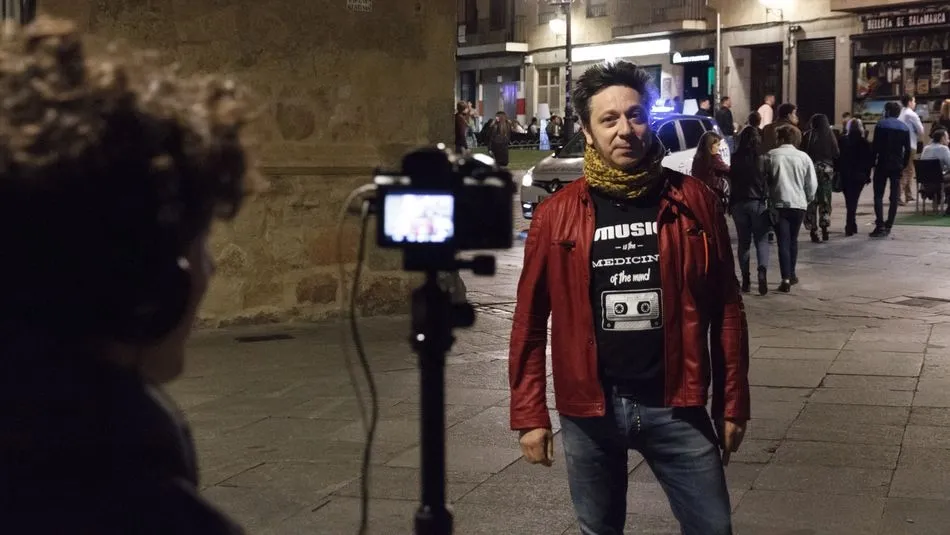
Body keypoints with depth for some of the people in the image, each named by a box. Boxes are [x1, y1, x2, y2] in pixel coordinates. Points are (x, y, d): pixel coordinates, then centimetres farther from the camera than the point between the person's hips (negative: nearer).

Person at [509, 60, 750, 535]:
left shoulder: (693, 202, -2)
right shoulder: (557, 215, -3)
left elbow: (726, 310, 2)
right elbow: (530, 321, 2)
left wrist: (733, 404, 3)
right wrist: (529, 414, -1)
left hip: (675, 405, 0)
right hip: (588, 408, 1)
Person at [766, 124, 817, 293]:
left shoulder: (771, 155, -2)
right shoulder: (803, 157, 1)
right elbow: (812, 183, 1)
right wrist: (808, 199, 18)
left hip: (779, 203, -2)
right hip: (798, 203, 2)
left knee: (783, 242, -2)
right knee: (793, 240, 19)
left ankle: (786, 279, -12)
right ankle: (791, 275, 28)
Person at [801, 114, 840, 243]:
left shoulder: (809, 135, -6)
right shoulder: (830, 135, -1)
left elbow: (803, 152, -9)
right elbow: (837, 154, 2)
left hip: (812, 168, -2)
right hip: (827, 169, 2)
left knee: (812, 200, 3)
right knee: (825, 199, 13)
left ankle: (813, 229, -1)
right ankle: (824, 226, 9)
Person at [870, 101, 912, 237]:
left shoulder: (881, 125, -5)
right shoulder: (905, 128, 8)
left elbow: (875, 146, -10)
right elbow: (908, 149, 5)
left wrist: (872, 162, -2)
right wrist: (904, 165, 11)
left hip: (882, 164, -4)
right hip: (897, 166, 4)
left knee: (878, 195, -1)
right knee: (894, 197, 7)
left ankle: (880, 225, -13)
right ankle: (888, 226, 4)